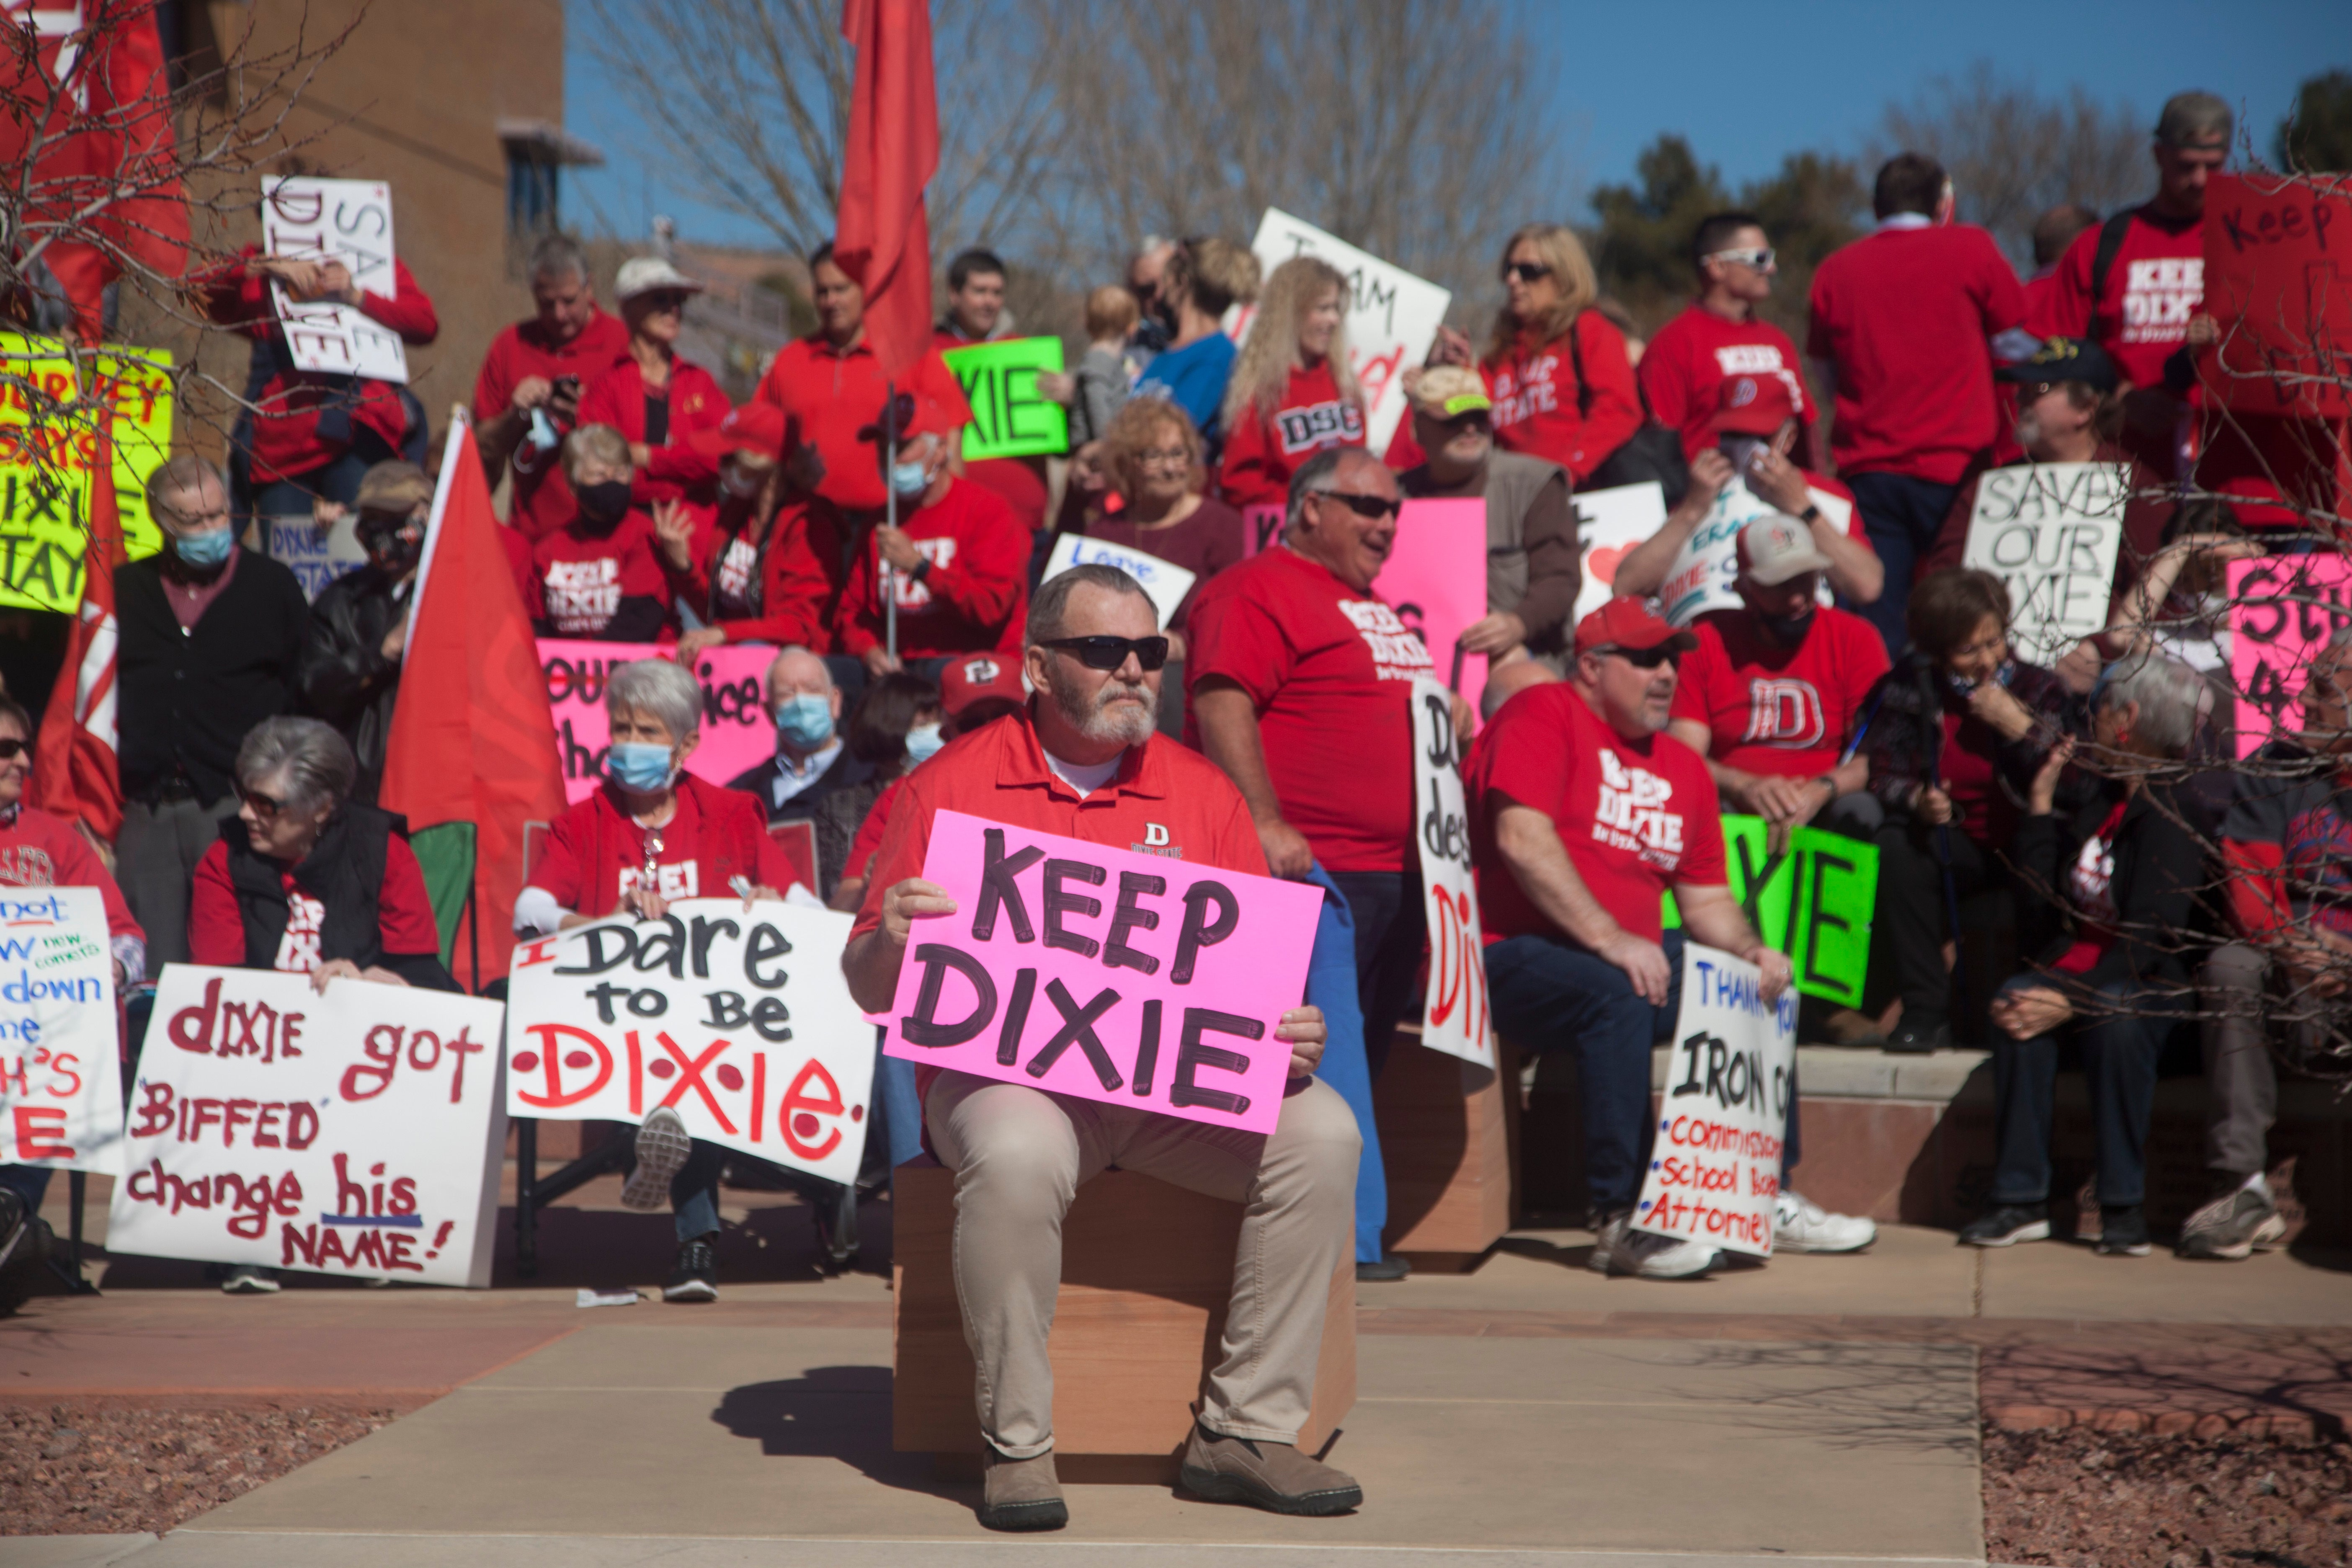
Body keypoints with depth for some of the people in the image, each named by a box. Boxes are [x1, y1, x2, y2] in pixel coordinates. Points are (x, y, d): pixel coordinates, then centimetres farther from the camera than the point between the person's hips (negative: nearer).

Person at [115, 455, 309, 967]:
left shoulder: (272, 586, 7)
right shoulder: (124, 589, 13)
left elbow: (306, 694, 8)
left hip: (235, 808, -2)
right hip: (146, 811, 3)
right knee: (151, 968, 2)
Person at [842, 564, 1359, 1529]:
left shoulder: (1203, 796, 11)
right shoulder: (953, 786, 2)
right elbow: (871, 990, 2)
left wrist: (1292, 1040, -11)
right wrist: (890, 939, -22)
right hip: (1003, 1069, -3)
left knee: (1321, 1133, -20)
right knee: (1018, 1155, -37)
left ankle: (1246, 1431, -10)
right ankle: (1015, 1445, -18)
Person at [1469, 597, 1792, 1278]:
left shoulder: (1683, 767, 16)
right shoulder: (1544, 715, -7)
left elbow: (1705, 897, 19)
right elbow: (1522, 840, -21)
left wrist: (1751, 952, -4)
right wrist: (1611, 941, -26)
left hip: (1628, 954, 9)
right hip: (1509, 959, -8)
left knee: (1761, 987, 1)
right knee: (1619, 993, -35)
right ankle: (1621, 1220, -34)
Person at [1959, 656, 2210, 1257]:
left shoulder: (2177, 812, -10)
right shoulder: (2099, 803, 14)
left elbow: (2152, 939, -21)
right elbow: (2041, 914, 7)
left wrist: (2072, 1002, -31)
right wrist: (2041, 802, 9)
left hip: (2158, 988, -6)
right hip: (2076, 971, 6)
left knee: (2117, 1013, -38)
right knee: (2019, 1000, -26)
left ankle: (2123, 1206, -28)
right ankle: (2021, 1200, -25)